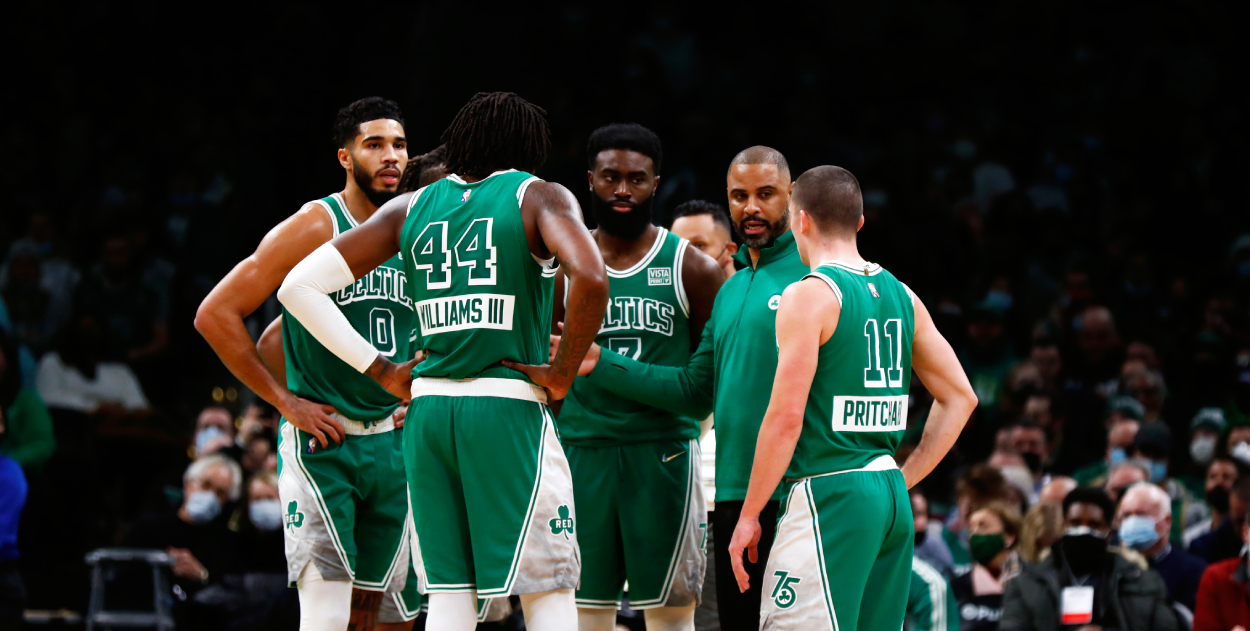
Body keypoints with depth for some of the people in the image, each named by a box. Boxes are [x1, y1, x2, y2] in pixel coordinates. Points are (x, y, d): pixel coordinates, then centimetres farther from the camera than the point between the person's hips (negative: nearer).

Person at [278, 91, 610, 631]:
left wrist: (380, 370, 11)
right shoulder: (539, 197, 0)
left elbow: (299, 287, 9)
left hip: (428, 406, 4)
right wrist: (563, 372, -8)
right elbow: (590, 277, -21)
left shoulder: (410, 208, 12)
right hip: (510, 408, -4)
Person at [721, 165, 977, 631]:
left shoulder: (808, 296, -9)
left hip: (829, 493, -8)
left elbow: (786, 417, -14)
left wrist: (748, 516, -8)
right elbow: (960, 398, 17)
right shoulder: (901, 297, 13)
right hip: (892, 501, 8)